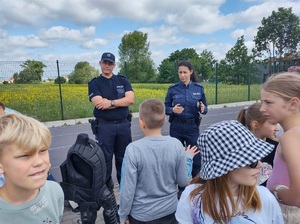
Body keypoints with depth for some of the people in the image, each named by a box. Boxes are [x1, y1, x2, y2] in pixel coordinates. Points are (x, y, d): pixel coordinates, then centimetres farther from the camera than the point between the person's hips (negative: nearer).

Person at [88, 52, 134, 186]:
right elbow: (99, 104, -15)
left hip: (124, 125, 3)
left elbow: (131, 99, -8)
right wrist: (121, 102, -10)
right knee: (105, 159, 6)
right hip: (104, 126, -2)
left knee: (124, 158, 15)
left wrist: (111, 102, -18)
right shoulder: (94, 83, 0)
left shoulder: (123, 81, 7)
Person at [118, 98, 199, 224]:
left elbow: (127, 190, -18)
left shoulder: (133, 150, -24)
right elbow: (183, 181, -7)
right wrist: (188, 157, 8)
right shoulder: (176, 145, -16)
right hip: (169, 210, 2)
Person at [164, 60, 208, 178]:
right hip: (176, 127, 0)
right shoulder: (173, 89, -1)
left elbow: (204, 108, 6)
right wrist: (173, 110, -18)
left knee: (196, 158, 3)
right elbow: (165, 108, 3)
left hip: (192, 127, 0)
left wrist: (203, 109, -17)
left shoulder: (199, 88, 0)